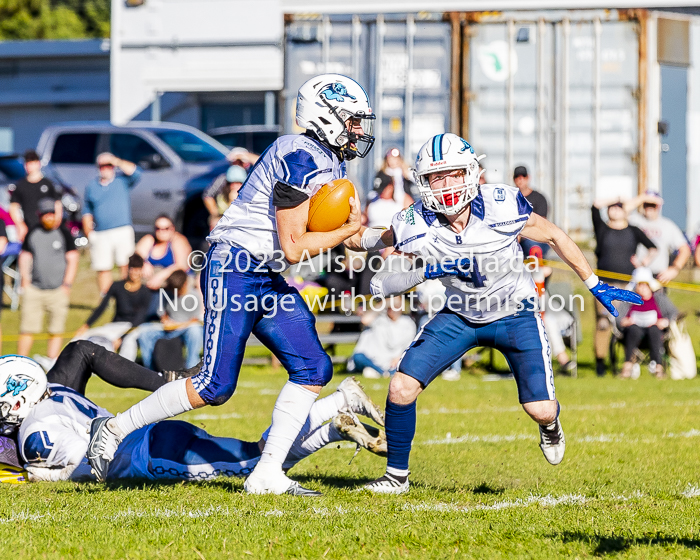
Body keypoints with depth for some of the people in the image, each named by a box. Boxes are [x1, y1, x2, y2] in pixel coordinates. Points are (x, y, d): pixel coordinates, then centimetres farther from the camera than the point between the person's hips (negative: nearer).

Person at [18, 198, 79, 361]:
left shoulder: (64, 233, 3)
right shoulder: (32, 233, 10)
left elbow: (73, 259, 3)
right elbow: (25, 257, 15)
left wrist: (67, 285, -4)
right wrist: (25, 281, 4)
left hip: (58, 290, -1)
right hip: (34, 289, 1)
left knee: (56, 330, -1)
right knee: (27, 329, -3)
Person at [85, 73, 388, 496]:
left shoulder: (332, 164, 11)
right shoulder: (301, 160, -20)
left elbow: (347, 234, 18)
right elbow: (293, 248, -22)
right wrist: (348, 231, -11)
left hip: (267, 280, 10)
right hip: (234, 270, -10)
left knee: (314, 368, -2)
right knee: (216, 386, -8)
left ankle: (267, 474, 0)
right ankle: (115, 428, 7)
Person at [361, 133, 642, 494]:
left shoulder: (503, 208, -25)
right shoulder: (417, 227, -22)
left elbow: (554, 236, -7)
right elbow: (381, 284, -25)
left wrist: (595, 286, 0)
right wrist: (429, 271, -40)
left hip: (515, 315, -1)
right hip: (460, 316, 2)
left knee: (541, 410, -11)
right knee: (402, 388, -13)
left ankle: (550, 425, 30)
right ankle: (396, 476, 8)